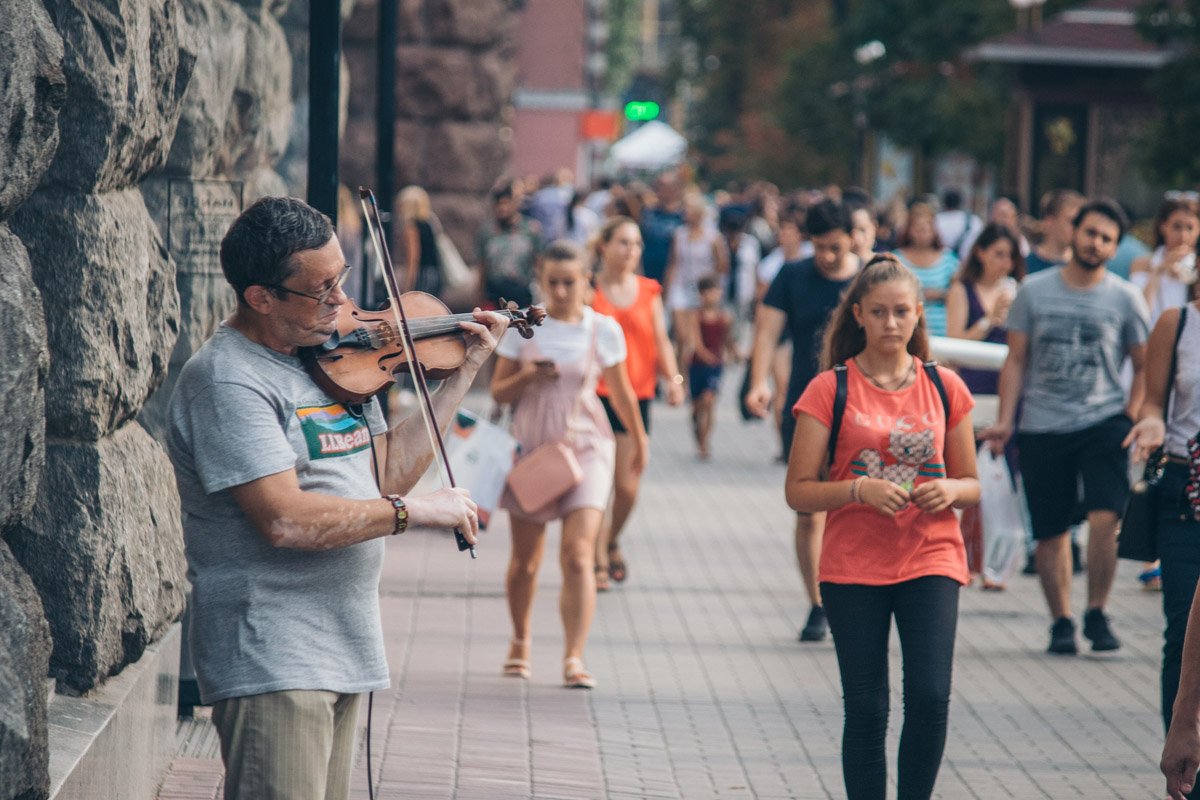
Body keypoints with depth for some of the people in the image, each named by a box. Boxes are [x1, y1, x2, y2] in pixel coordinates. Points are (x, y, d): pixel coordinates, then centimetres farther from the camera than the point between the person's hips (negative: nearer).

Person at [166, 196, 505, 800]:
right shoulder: (226, 380, -16)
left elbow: (389, 471, 15)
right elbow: (286, 519, -25)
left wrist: (463, 373, 12)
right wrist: (414, 511, -17)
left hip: (344, 652, 9)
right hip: (271, 658, -9)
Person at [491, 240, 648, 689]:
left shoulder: (604, 330, 0)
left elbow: (621, 394, 13)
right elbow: (499, 391, 4)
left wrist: (639, 441, 24)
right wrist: (527, 376, -16)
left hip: (586, 448, -1)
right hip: (531, 447, 1)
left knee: (579, 556, -16)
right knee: (525, 559, 11)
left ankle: (574, 658, -17)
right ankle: (520, 643, 35)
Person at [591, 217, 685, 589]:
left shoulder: (649, 291, 9)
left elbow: (661, 342, 9)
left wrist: (673, 378, -6)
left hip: (636, 395, 3)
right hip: (595, 394, -3)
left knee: (628, 485, 3)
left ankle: (612, 541, 31)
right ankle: (599, 560, 4)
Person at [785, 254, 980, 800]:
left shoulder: (944, 387, 6)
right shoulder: (830, 390, -1)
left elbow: (971, 484, 13)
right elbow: (799, 491, -2)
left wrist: (949, 490, -9)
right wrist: (859, 489, -18)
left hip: (931, 561, 1)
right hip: (852, 568, -1)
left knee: (930, 698, -13)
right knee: (865, 711, 1)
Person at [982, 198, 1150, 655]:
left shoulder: (1125, 299, 5)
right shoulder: (1034, 291, 6)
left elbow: (1145, 367, 10)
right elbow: (1016, 361, 10)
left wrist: (1131, 420, -3)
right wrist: (1005, 420, 1)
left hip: (1102, 424, -1)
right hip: (1042, 428, 1)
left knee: (1105, 517, -18)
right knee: (1050, 532, 3)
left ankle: (1097, 613, -3)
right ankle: (1060, 622, 17)